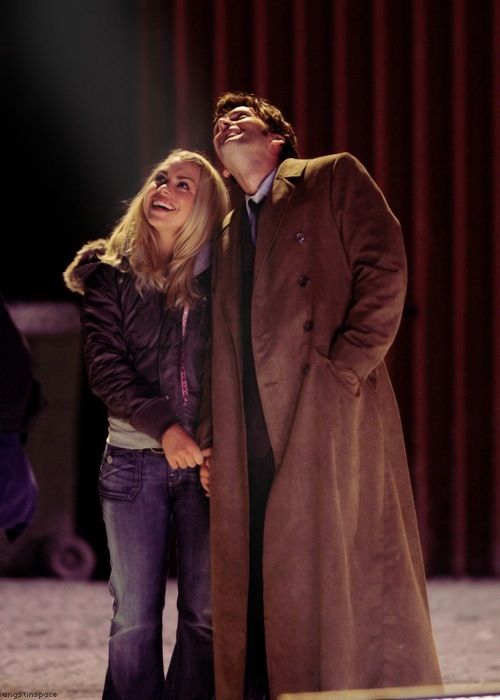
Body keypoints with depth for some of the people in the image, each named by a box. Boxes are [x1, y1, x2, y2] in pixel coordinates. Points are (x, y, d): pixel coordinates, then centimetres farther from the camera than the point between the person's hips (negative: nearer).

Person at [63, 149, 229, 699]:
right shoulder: (110, 275, 6)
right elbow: (105, 367, -2)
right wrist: (163, 426, -15)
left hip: (206, 461, 0)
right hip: (134, 460, 0)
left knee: (206, 613, -3)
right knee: (134, 616, -1)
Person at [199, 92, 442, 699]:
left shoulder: (334, 178, 9)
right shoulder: (227, 234, 27)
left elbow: (384, 270, -2)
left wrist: (346, 368, -11)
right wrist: (210, 441, 13)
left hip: (329, 415, -6)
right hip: (251, 439, 6)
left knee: (347, 571, -10)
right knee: (253, 587, -1)